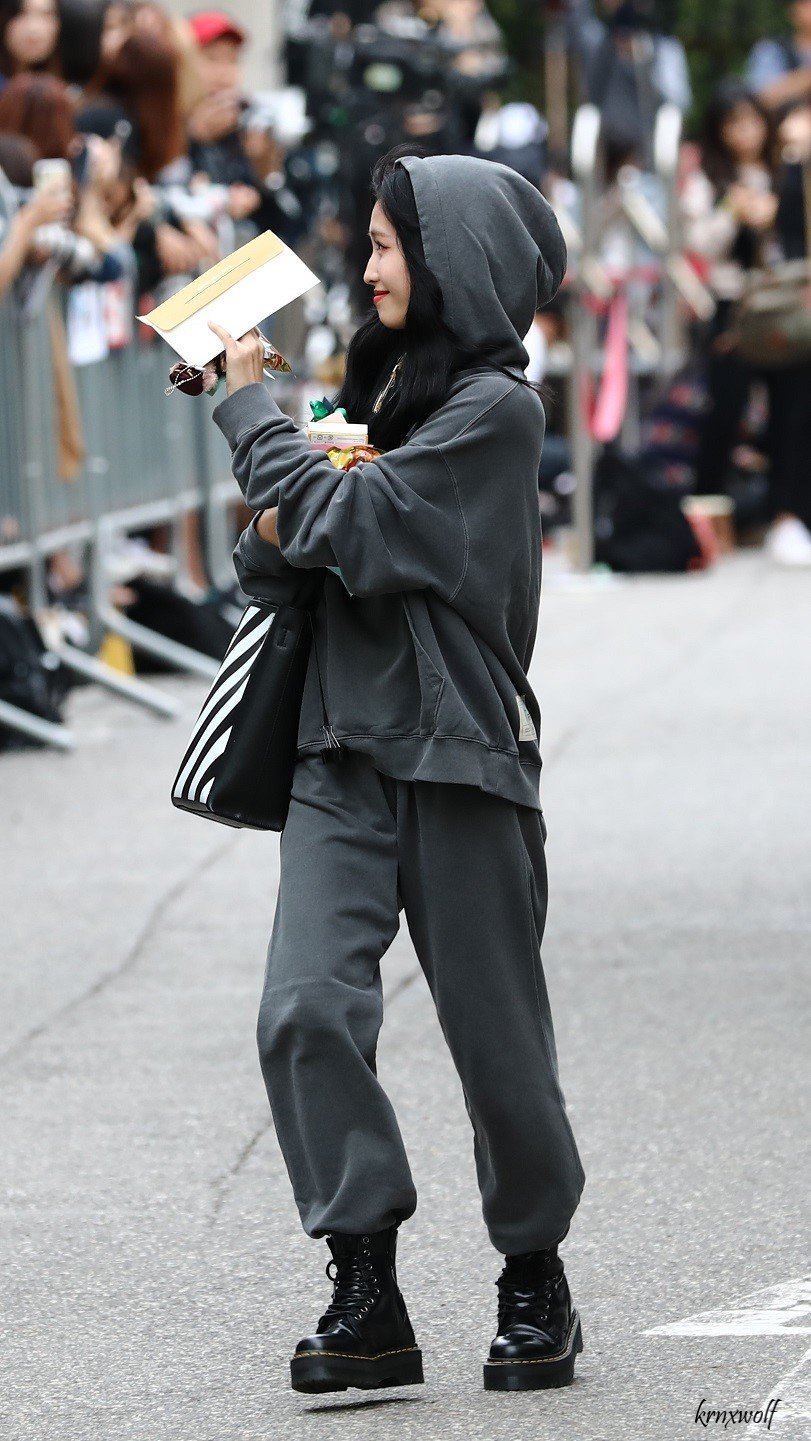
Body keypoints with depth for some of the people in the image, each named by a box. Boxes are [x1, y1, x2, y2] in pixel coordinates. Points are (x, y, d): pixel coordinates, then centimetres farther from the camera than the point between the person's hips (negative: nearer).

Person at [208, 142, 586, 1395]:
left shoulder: (496, 409, -8)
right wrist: (275, 538, -6)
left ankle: (535, 1283, 22)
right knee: (307, 1011, -11)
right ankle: (367, 1300, -8)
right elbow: (286, 562, 17)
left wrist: (251, 402, -6)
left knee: (496, 1034, 3)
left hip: (457, 751, -6)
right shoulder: (388, 383, 15)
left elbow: (343, 522, -17)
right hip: (344, 749, 6)